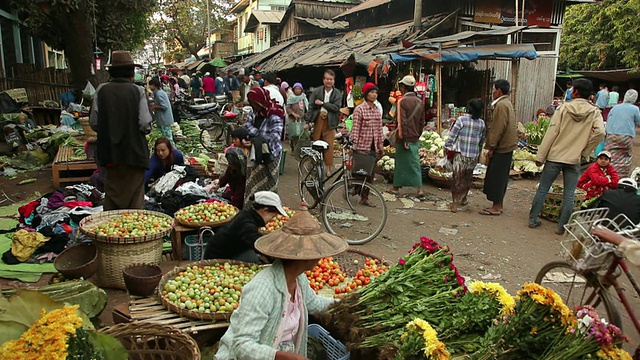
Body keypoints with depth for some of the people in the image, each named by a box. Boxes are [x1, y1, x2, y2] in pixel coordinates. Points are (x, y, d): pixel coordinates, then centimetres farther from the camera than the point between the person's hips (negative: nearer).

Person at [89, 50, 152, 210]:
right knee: (135, 195, 7)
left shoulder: (101, 90, -1)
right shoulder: (137, 91, -7)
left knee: (112, 193, 13)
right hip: (134, 152, -2)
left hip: (109, 152, 2)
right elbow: (145, 125, -12)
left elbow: (94, 123, -1)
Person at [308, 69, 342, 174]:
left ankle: (328, 167, 6)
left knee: (329, 145, -3)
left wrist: (322, 103, -10)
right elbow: (311, 106, 0)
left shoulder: (337, 93, 3)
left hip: (329, 122, -1)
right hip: (318, 119, 1)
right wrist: (308, 121, -5)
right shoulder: (316, 91, 3)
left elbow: (336, 107, -9)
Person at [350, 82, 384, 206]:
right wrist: (354, 145, -15)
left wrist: (381, 145, 12)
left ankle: (365, 197, 16)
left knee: (370, 173, 8)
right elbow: (355, 128, -10)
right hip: (362, 146, -6)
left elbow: (379, 129, 14)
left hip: (373, 147, 6)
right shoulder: (359, 109, -6)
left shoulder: (377, 110, 12)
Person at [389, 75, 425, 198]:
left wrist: (404, 139, -15)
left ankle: (396, 186, 16)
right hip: (415, 138, 5)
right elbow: (422, 122, 11)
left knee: (400, 162, 6)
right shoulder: (419, 101, 8)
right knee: (415, 162, 7)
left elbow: (403, 122, -17)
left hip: (404, 138, -5)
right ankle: (419, 188, 1)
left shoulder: (403, 101, -12)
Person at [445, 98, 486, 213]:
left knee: (458, 178, 3)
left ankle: (455, 203, 1)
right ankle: (463, 199, 31)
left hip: (460, 155, -3)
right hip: (474, 156, 3)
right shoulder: (482, 123, 2)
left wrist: (447, 148, 2)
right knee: (467, 179, 19)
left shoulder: (461, 120, -10)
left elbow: (451, 136, -10)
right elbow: (482, 141, 10)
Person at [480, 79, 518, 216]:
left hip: (501, 148, -10)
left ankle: (496, 207, 2)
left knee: (496, 177, -3)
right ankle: (499, 204, 22)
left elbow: (499, 128, -21)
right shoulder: (507, 103, 16)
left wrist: (491, 147, -16)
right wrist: (492, 146, 18)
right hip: (507, 147, 10)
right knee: (500, 177, 15)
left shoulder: (501, 105, -16)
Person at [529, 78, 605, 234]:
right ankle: (562, 227, 13)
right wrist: (585, 151, 0)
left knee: (542, 189, 11)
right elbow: (600, 133, -14)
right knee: (569, 195, 8)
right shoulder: (594, 112, -1)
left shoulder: (563, 108, -5)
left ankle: (533, 219, 18)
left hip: (554, 157, -1)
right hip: (574, 160, 1)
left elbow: (551, 133, -8)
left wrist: (540, 156, -5)